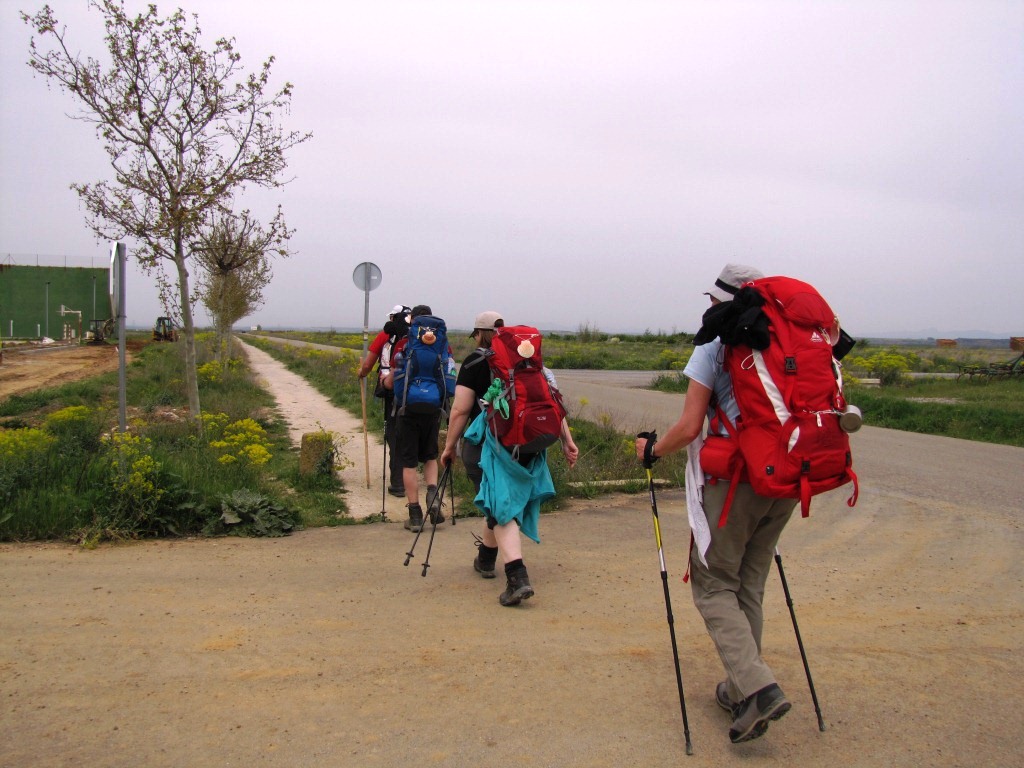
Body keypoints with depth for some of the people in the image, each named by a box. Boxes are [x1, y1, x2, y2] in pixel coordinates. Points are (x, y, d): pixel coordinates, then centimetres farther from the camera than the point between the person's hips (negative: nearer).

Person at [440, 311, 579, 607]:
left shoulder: (475, 362, -2)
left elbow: (460, 411, -7)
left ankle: (518, 578, -17)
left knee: (500, 508, -4)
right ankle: (486, 558, 44)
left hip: (487, 444, -5)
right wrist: (566, 440, 5)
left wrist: (449, 447, 2)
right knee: (499, 500, 24)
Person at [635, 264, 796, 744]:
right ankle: (740, 691, 22)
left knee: (714, 585, 4)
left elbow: (689, 428, -10)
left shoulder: (715, 345, -5)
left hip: (736, 479, -6)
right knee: (750, 586, 17)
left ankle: (757, 687, -11)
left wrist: (650, 451, 7)